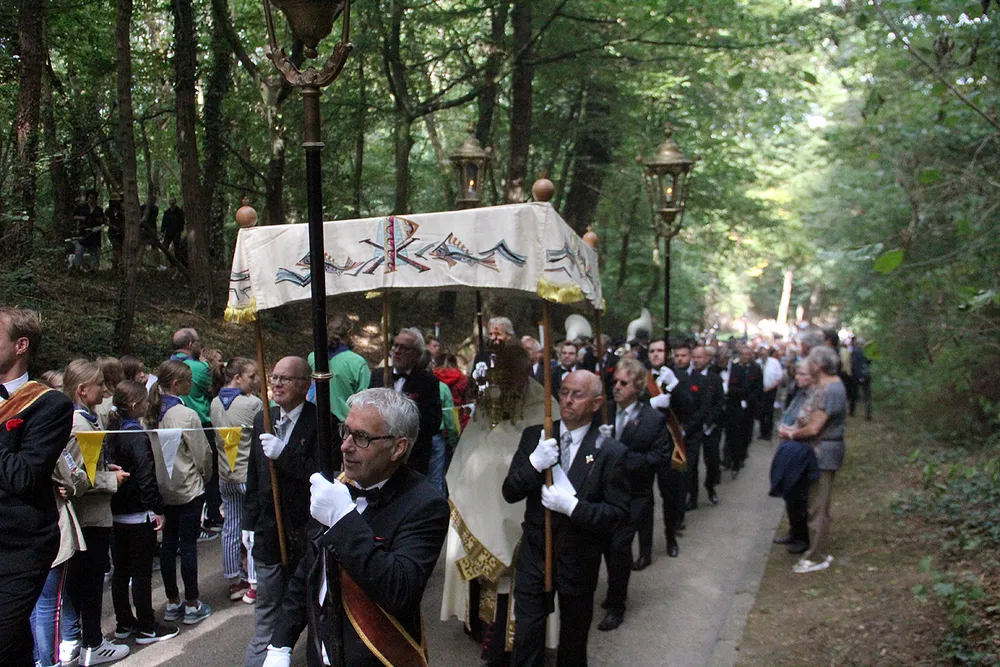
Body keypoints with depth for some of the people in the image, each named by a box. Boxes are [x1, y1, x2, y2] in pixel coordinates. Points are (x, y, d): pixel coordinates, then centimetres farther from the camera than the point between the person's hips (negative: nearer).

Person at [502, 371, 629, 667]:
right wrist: (534, 463, -23)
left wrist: (573, 506, -26)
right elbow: (509, 492, -5)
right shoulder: (534, 437, -2)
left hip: (579, 557, -1)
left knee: (573, 638, 17)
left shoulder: (611, 452, -10)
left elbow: (618, 512, -12)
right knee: (527, 634, 4)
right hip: (534, 550, 2)